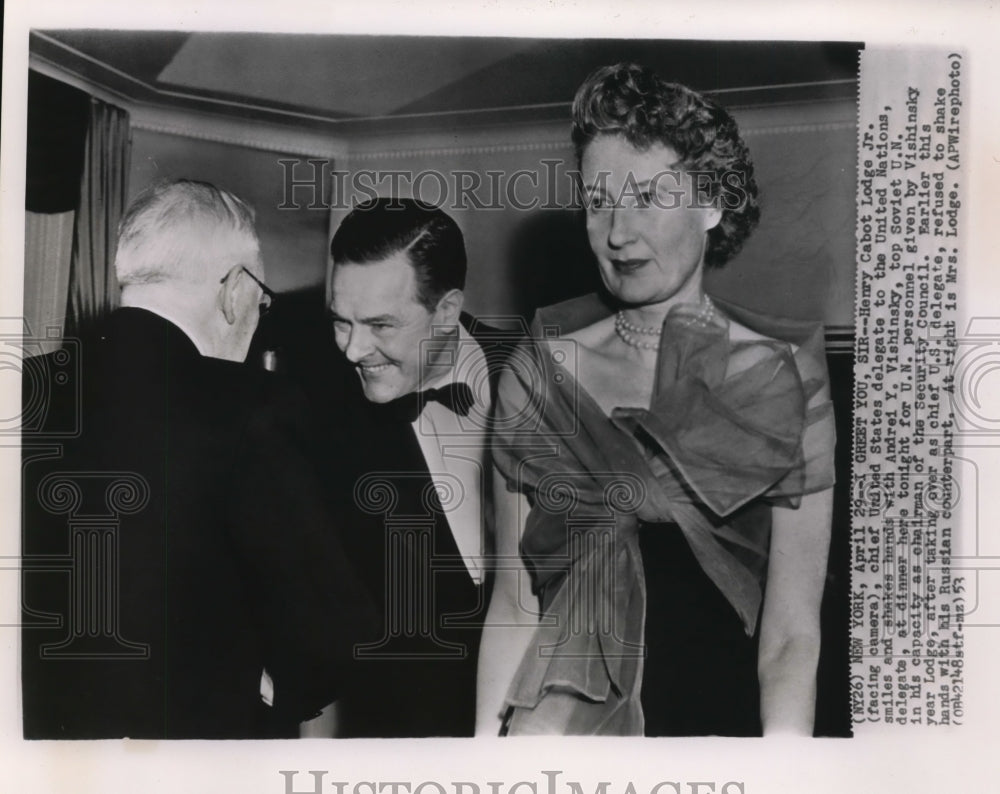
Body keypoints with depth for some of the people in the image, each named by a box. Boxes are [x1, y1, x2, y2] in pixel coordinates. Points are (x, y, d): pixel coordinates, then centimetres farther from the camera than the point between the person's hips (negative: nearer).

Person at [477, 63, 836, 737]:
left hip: (723, 712, -1)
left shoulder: (786, 380, -4)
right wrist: (487, 738, -6)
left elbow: (791, 637, -6)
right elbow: (512, 602, 2)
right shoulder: (540, 370, 1)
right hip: (566, 711, 1)